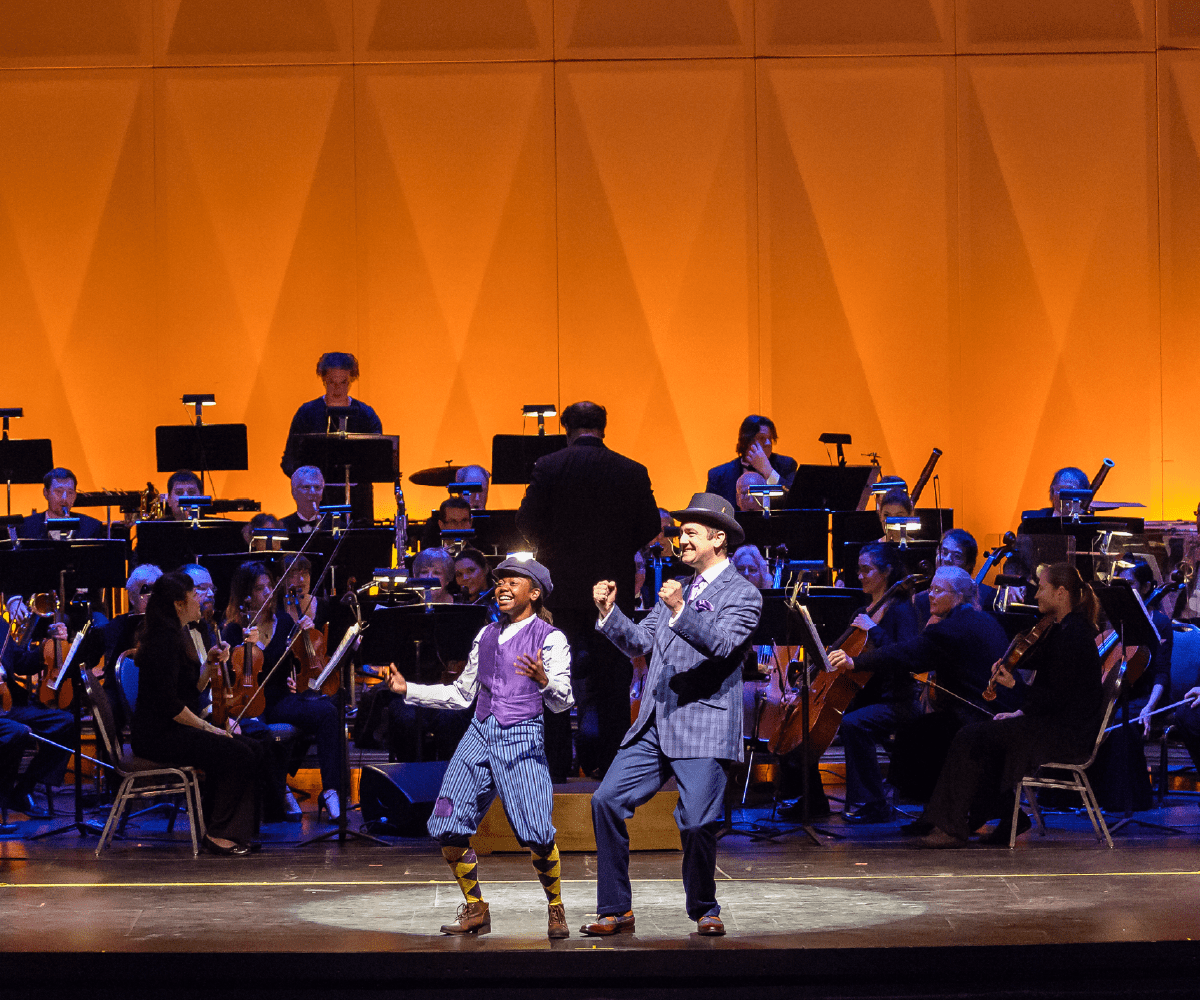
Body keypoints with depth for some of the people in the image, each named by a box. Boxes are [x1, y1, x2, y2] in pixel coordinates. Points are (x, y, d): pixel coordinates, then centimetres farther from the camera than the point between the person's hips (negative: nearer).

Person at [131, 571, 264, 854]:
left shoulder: (176, 637, 15)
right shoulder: (165, 641, -17)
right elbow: (168, 703, -23)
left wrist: (210, 663, 3)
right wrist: (207, 728, -15)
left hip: (172, 730, 10)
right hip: (157, 735, -10)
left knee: (252, 750, -2)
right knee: (238, 756, -19)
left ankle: (233, 831, -1)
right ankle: (217, 834, -9)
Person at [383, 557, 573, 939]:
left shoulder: (550, 638, 1)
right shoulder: (487, 635, 19)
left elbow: (562, 703, -7)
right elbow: (461, 694, 25)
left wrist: (544, 681, -29)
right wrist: (408, 689, 18)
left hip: (522, 738, -5)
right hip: (479, 735, 6)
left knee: (537, 836, -15)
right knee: (447, 830, -4)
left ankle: (555, 909, 9)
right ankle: (475, 910, 14)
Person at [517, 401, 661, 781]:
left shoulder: (548, 467, -6)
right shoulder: (632, 472, -3)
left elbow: (527, 520, -9)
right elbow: (651, 528, -1)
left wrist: (551, 548, 8)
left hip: (562, 583, 0)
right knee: (611, 678, 9)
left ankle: (557, 764, 6)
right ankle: (606, 760, 6)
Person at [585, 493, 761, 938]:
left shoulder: (743, 594, -2)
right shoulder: (677, 590, 22)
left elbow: (722, 643, -18)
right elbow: (640, 643, 18)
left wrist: (681, 612, -32)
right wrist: (610, 613, 2)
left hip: (704, 729, -7)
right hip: (654, 726, 7)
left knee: (697, 822, -13)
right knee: (607, 800, -4)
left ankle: (704, 911, 9)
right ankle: (616, 910, 3)